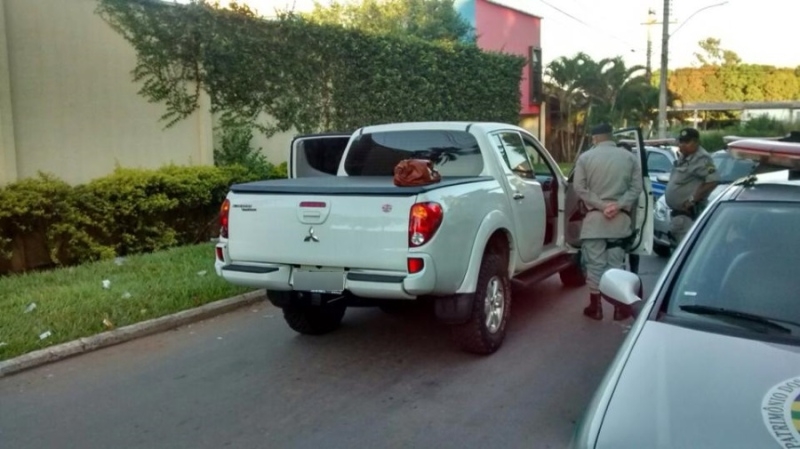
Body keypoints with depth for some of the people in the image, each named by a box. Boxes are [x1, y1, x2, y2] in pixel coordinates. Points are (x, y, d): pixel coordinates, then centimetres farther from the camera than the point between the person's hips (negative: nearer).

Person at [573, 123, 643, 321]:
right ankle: (620, 308, 13)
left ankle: (595, 307, 10)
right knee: (617, 263, 9)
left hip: (594, 218, -2)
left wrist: (601, 205, -10)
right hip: (621, 219, 2)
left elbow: (580, 189, -7)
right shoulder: (629, 157, 6)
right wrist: (618, 206, -9)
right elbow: (636, 188, -1)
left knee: (595, 263, 4)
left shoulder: (585, 157, 0)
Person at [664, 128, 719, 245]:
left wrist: (693, 199, -23)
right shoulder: (683, 157, 14)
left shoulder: (702, 159, -16)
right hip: (678, 211, 11)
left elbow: (713, 181, -26)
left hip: (689, 213, -11)